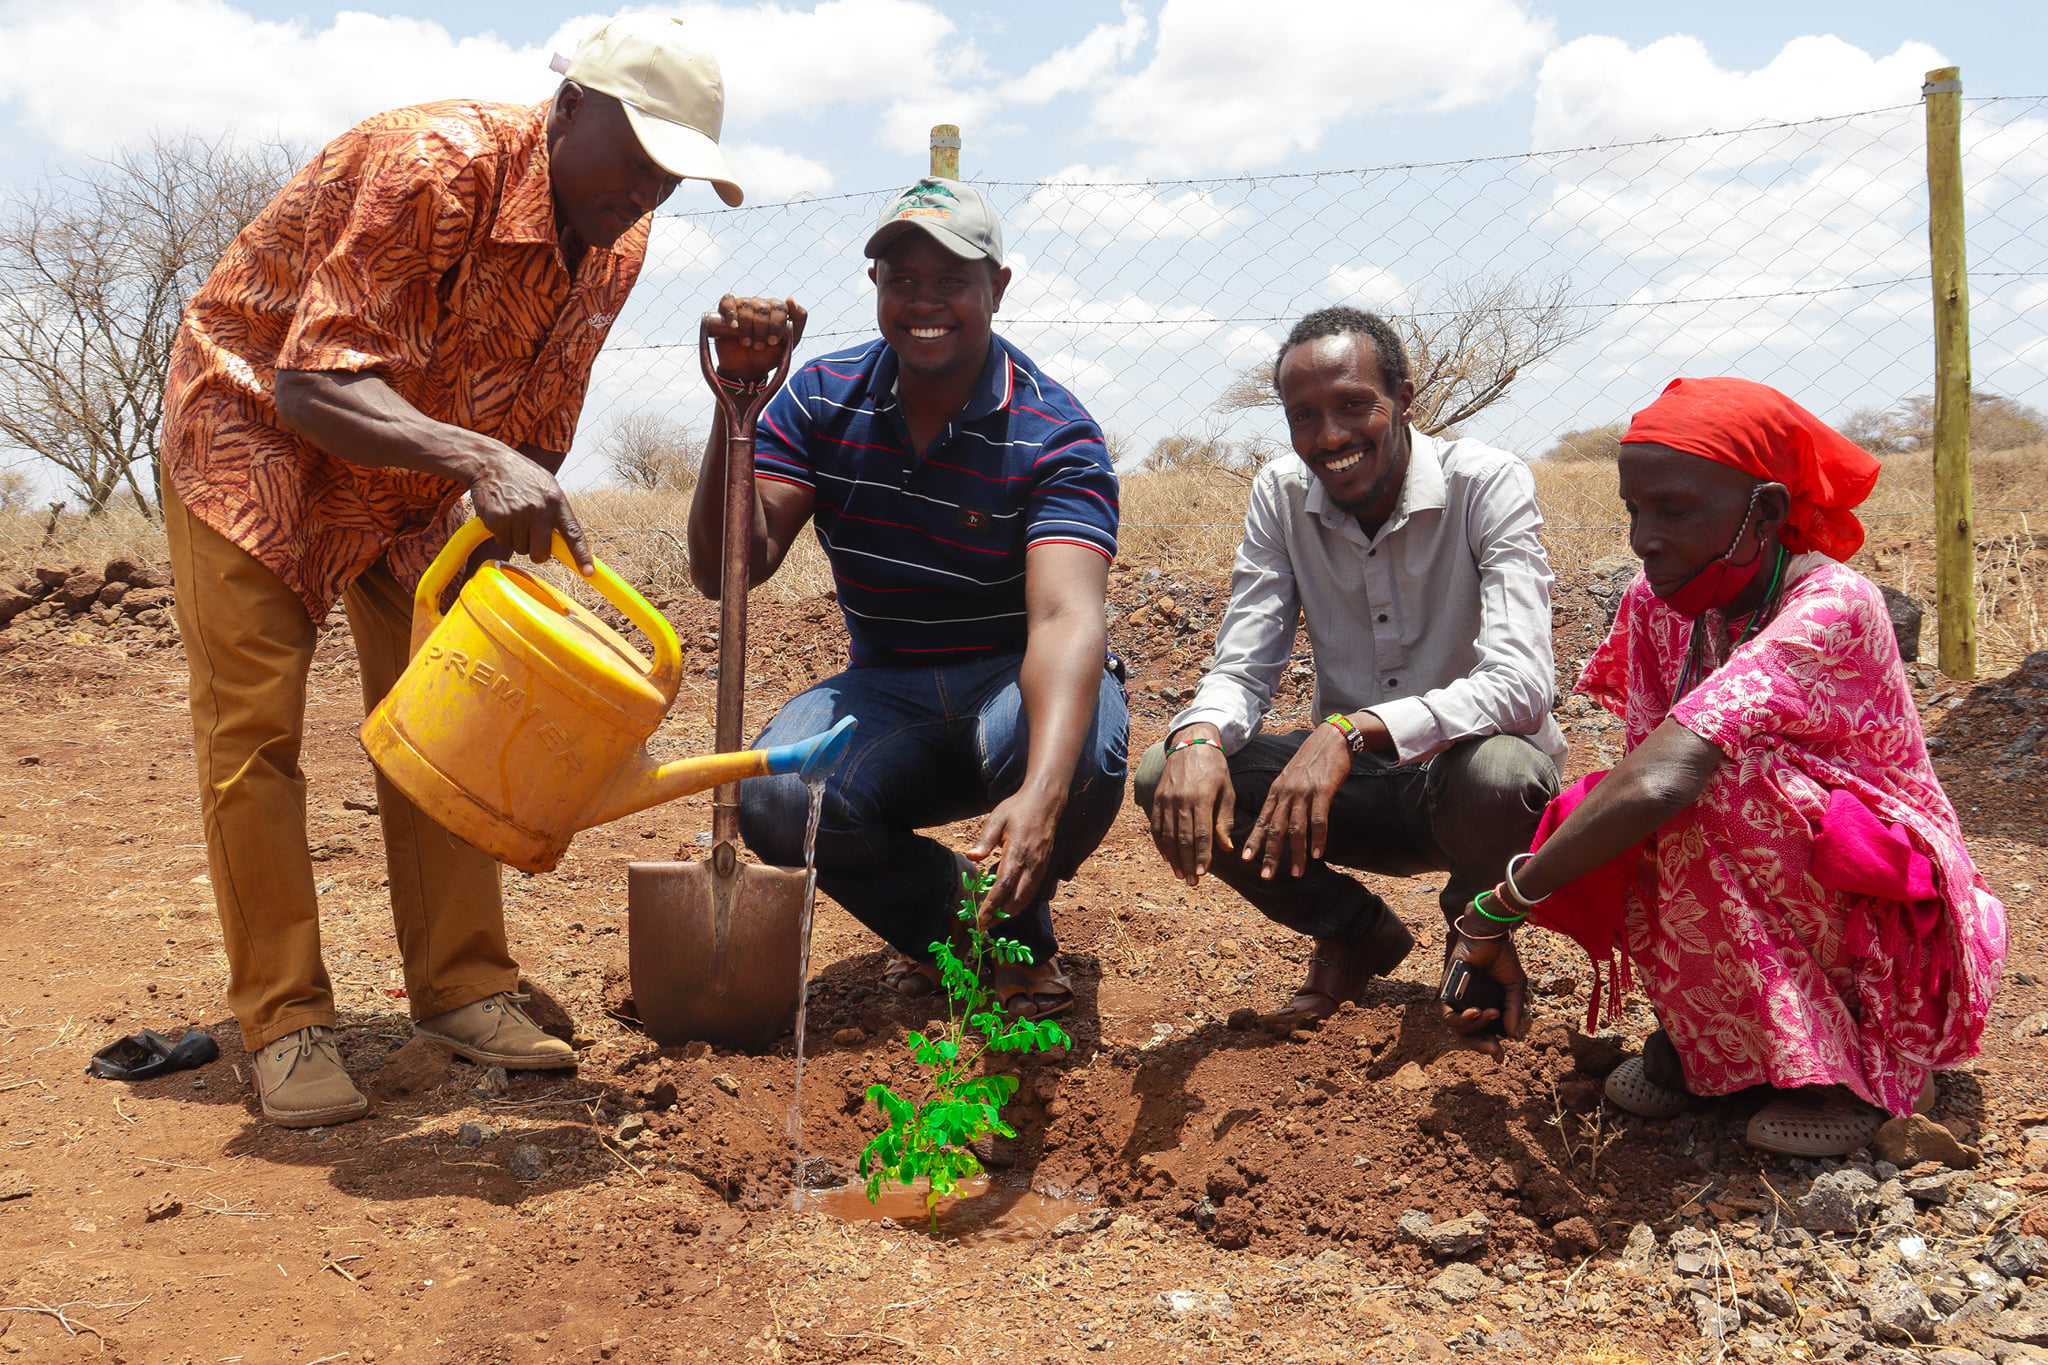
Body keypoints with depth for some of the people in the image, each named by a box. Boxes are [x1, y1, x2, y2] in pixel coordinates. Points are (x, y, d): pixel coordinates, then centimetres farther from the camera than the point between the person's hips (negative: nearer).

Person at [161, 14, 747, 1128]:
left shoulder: (616, 247, -9)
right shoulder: (430, 167, -31)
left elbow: (535, 430, -1)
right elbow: (312, 384, -36)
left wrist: (533, 528, -14)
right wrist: (478, 461, -48)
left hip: (414, 474, 6)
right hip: (252, 423, -6)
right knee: (252, 728, -8)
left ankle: (460, 991, 9)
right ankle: (284, 1022, -1)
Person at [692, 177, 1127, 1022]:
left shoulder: (1054, 434, -17)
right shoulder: (823, 400, -4)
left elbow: (1067, 618, -34)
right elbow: (725, 571, -13)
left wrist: (1040, 796, -53)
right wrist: (736, 399, -26)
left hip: (1018, 683, -2)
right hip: (887, 692, 3)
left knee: (1082, 754, -37)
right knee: (775, 800, -28)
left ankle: (1020, 932, 0)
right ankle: (948, 916, 5)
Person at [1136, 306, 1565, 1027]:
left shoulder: (1489, 483, -18)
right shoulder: (1281, 494, -4)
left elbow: (1520, 684, -29)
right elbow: (1241, 668, -7)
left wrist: (1353, 730, -43)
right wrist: (1197, 738, -32)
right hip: (1355, 783, 4)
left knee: (1494, 773, -39)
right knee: (1166, 775, -18)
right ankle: (1356, 933, 6)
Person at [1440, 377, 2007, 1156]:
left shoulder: (1831, 609, -28)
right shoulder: (1657, 603, -5)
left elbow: (1659, 784, -39)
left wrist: (1498, 908, -32)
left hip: (1893, 925, -5)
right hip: (1757, 920, 5)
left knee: (1716, 779, -33)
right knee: (1584, 838, -23)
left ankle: (1855, 1065, -14)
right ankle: (1695, 1031, 1)